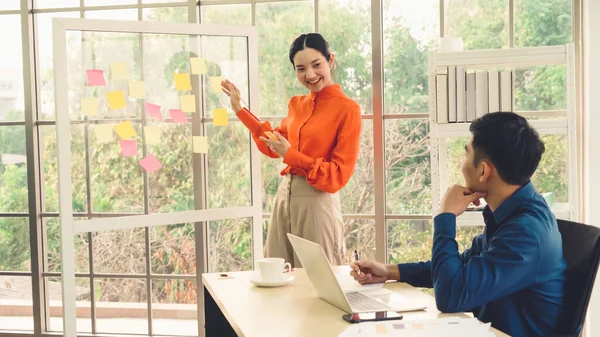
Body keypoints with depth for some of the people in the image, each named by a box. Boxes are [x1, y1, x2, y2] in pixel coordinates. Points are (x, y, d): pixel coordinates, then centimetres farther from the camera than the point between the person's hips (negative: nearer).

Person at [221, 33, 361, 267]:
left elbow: (339, 175, -13)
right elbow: (274, 147, 21)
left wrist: (291, 156, -18)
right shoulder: (297, 104, 9)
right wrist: (239, 110, 20)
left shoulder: (347, 109, -11)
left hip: (317, 202, -7)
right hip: (285, 195, 7)